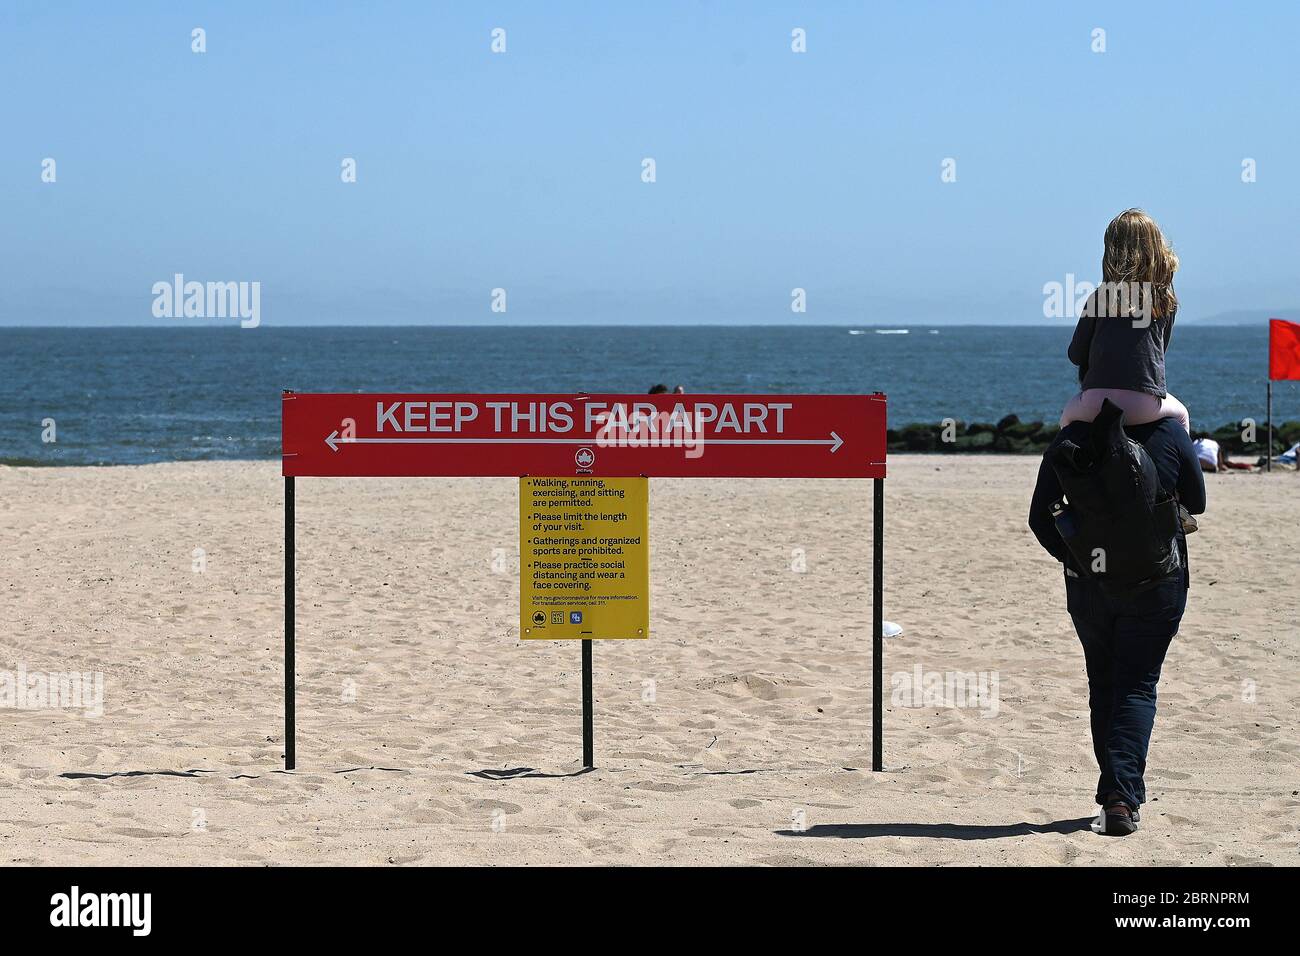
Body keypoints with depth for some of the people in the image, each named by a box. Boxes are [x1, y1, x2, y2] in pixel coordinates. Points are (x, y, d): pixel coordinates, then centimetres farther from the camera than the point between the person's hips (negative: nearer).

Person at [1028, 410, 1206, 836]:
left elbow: (1040, 517, -2)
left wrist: (1072, 557, 10)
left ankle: (1116, 793, 17)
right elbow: (1197, 504, 6)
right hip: (1157, 583, -1)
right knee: (1137, 687, 0)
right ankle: (1123, 794, -17)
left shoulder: (1072, 437, -4)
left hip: (1089, 584, 1)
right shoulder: (1170, 434, -7)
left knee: (1103, 686, 14)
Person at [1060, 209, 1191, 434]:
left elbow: (1076, 354, 5)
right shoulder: (1166, 300, 6)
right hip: (1146, 406, 1)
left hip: (1096, 404, -1)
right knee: (1180, 416, 34)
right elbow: (1161, 351, 16)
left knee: (1068, 417, 33)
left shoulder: (1099, 298, 1)